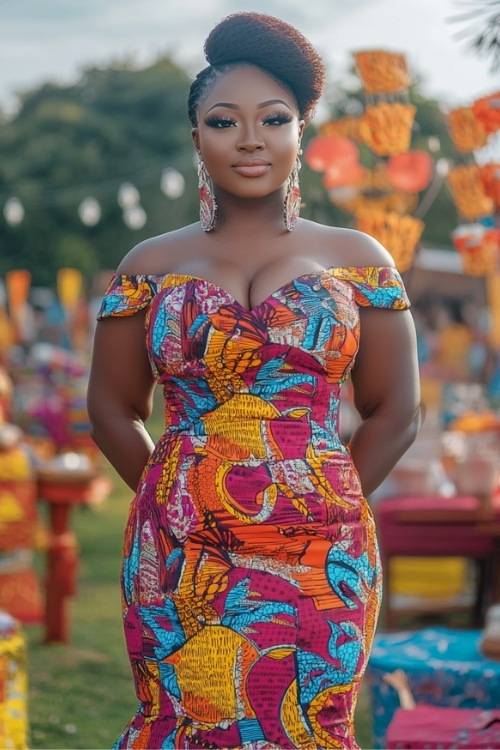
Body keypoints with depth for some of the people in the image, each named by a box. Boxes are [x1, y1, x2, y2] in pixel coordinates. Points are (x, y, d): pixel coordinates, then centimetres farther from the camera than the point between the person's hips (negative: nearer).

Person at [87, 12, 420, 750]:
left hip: (319, 563, 0)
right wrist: (188, 504, 10)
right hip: (180, 563, 1)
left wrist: (319, 508, 6)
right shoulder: (151, 266, 7)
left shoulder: (357, 260, 5)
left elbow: (396, 413, 7)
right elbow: (113, 410, 12)